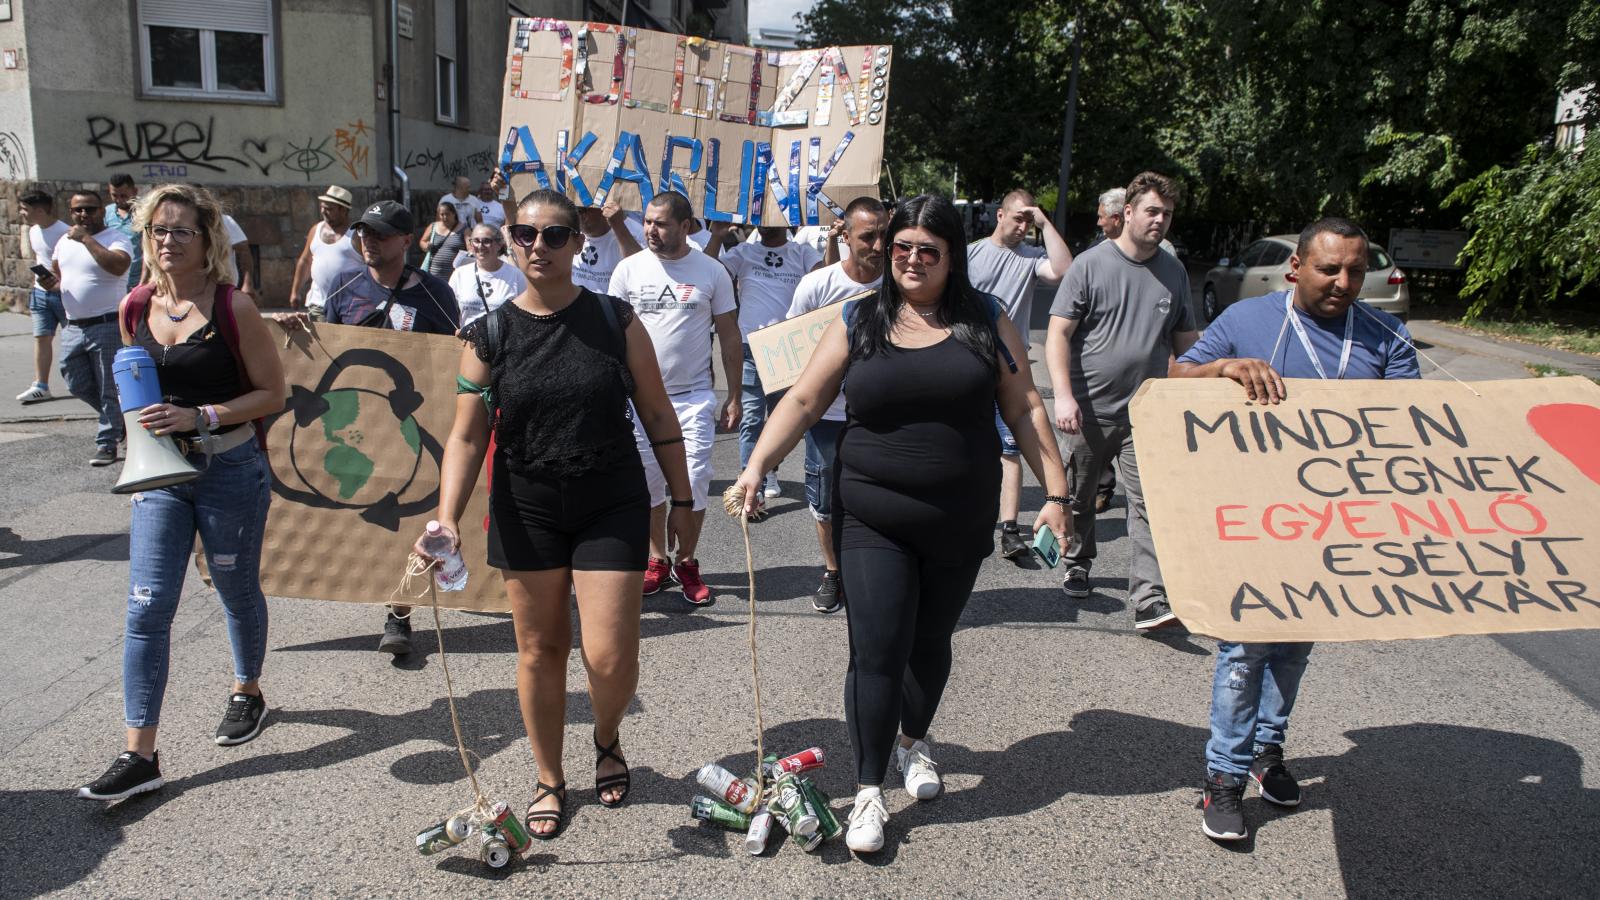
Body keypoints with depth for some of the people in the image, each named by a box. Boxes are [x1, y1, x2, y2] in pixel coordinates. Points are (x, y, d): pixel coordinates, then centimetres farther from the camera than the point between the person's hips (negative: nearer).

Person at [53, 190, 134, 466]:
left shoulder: (116, 239, -8)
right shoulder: (65, 241, 15)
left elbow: (118, 266, -29)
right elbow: (56, 270, 30)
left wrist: (86, 238, -22)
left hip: (107, 326, -7)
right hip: (73, 327, 7)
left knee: (109, 389, -1)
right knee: (78, 385, 12)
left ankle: (107, 442, 7)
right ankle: (119, 419, 32)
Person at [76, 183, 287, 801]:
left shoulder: (232, 308, -10)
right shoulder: (135, 309, 4)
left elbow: (273, 392, -9)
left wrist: (200, 416, -20)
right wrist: (145, 422, 1)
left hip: (230, 470, -4)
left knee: (238, 591, 14)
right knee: (146, 609, -1)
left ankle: (247, 692, 40)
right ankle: (140, 755, 4)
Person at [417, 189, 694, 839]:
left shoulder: (616, 321, -4)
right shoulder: (490, 336, -2)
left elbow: (657, 415, 2)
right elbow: (467, 436, -3)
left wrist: (681, 498, 3)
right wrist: (447, 518, -15)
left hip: (612, 505, -1)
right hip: (527, 511, 1)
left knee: (610, 656, -4)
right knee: (540, 649, 11)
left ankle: (607, 740, 31)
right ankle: (550, 780, 32)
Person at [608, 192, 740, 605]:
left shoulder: (712, 271, -1)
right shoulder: (629, 269, 2)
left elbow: (729, 334, 4)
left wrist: (734, 396, 2)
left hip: (694, 396, -1)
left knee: (694, 484, -2)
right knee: (648, 482, 8)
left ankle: (685, 562, 16)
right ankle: (656, 561, 23)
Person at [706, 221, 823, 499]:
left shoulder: (802, 253, 6)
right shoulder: (743, 252, 5)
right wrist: (716, 238, -14)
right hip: (750, 347, -1)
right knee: (750, 417, -5)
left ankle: (771, 473, 32)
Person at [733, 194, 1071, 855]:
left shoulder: (985, 321, 3)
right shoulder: (859, 321, 2)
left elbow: (1023, 409, 3)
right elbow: (804, 400, -1)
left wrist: (1055, 492, -2)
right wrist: (757, 465, -14)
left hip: (960, 523, 2)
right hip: (874, 522, -1)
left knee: (930, 643, 17)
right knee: (877, 653, -5)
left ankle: (914, 740, 44)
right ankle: (869, 793, 11)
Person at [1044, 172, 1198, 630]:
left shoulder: (1174, 272, 8)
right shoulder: (1090, 264, -5)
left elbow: (1185, 342, 16)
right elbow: (1058, 334, -9)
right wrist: (1064, 396, -19)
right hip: (1090, 409, -2)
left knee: (1149, 505, -7)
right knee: (1080, 496, 14)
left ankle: (1149, 600, -7)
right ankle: (1077, 564, 37)